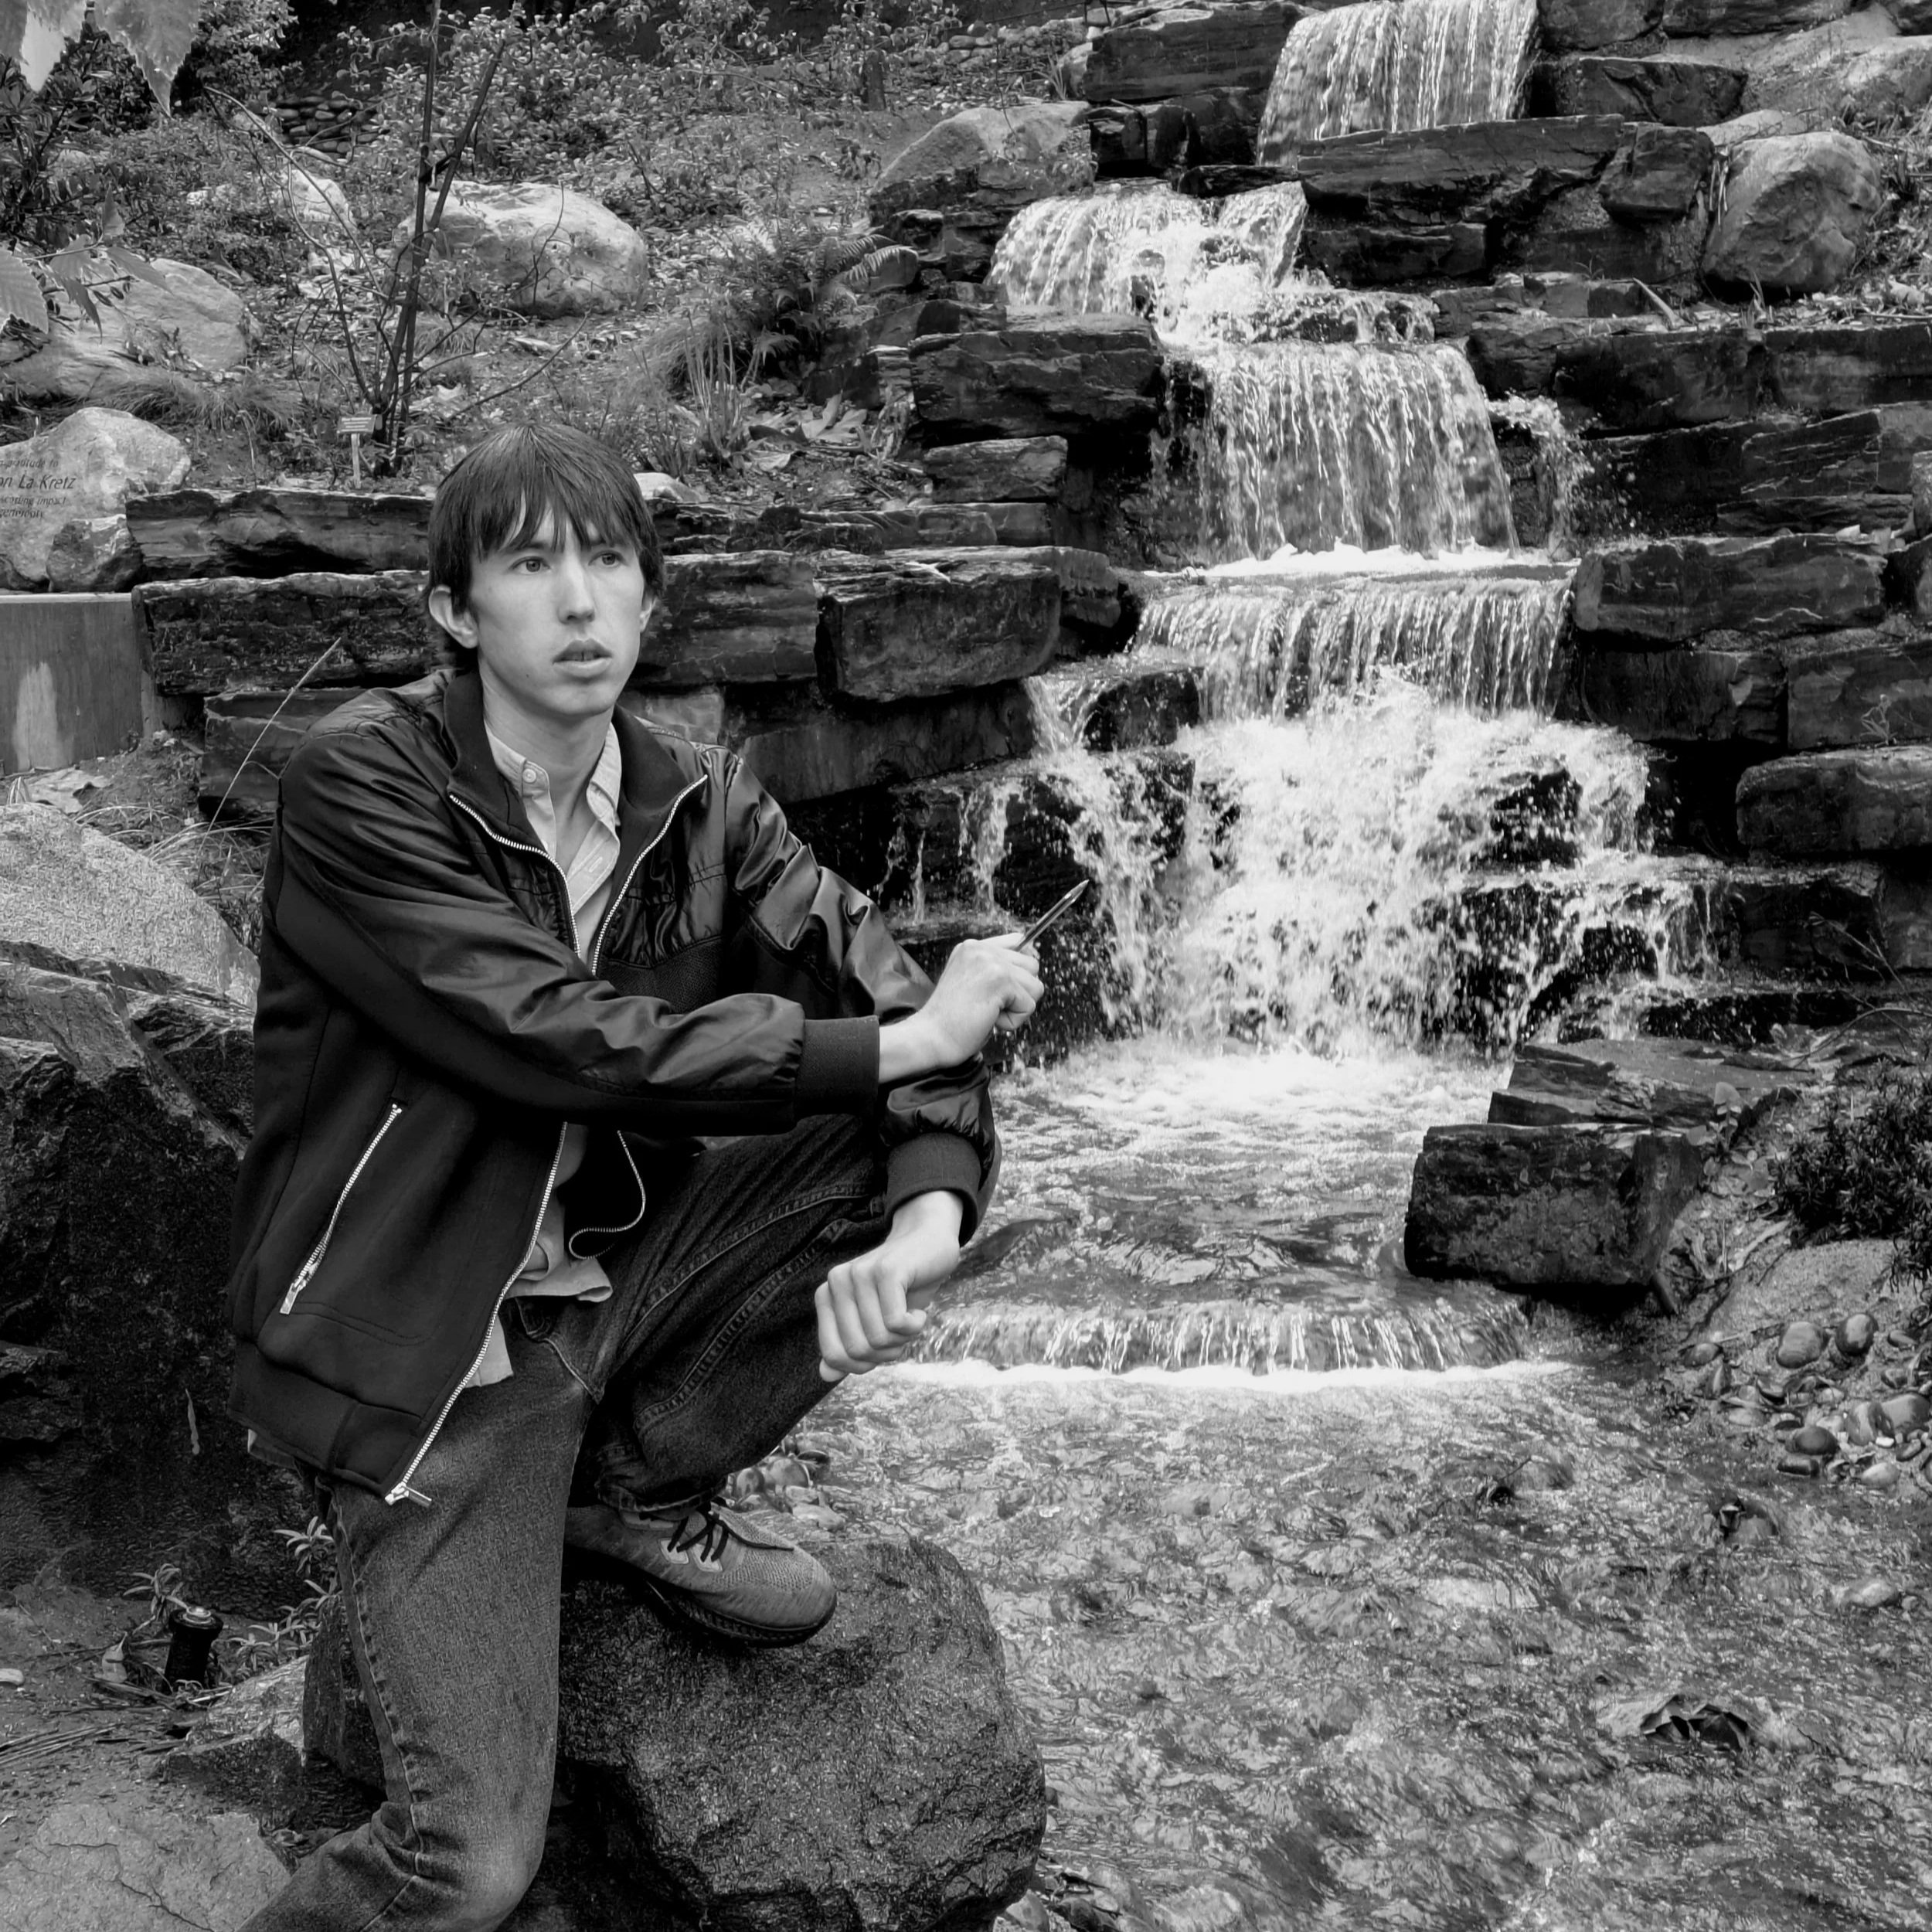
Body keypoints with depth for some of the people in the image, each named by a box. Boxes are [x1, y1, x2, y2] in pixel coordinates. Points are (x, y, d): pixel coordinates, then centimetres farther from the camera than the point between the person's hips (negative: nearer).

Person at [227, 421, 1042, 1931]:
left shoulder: (700, 804, 1)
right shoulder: (363, 785, -15)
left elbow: (887, 989, -6)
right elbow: (561, 1042, -25)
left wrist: (929, 1216, -27)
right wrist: (895, 1042, -22)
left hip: (623, 1281, 6)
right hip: (429, 1346, -5)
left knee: (913, 1147, -11)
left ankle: (642, 1488, 4)